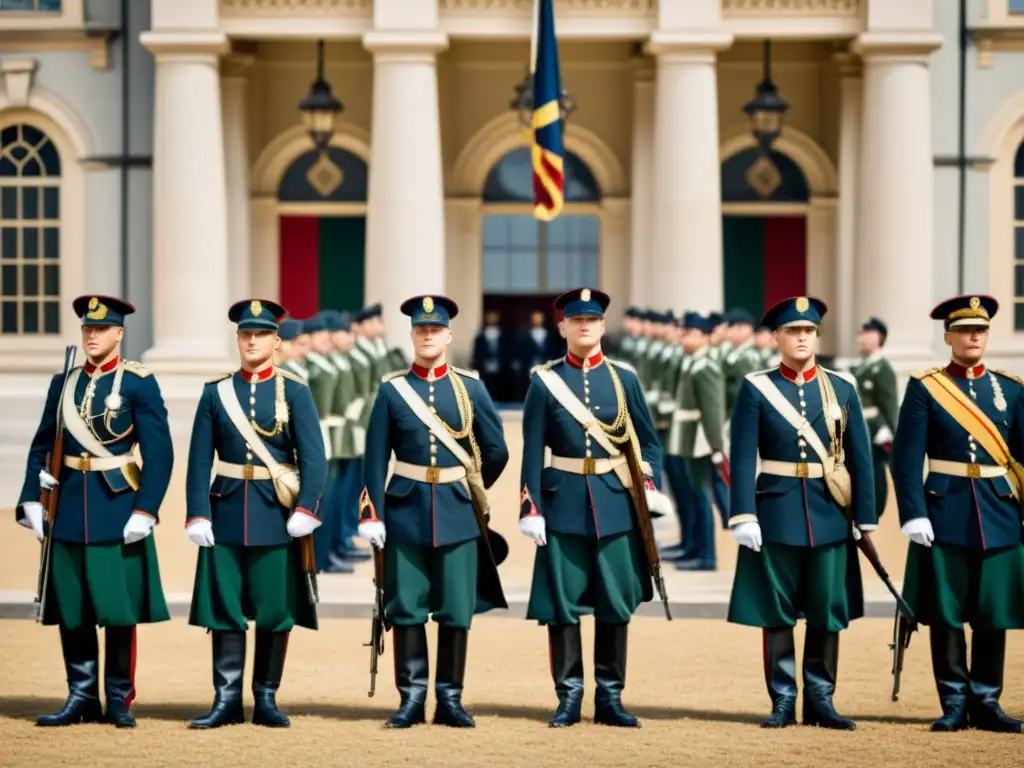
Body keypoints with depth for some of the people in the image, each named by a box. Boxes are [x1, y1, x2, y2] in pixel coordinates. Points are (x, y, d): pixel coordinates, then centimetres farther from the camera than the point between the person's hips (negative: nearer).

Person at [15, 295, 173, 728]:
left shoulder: (139, 383, -4)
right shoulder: (63, 383, 10)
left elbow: (160, 453, -9)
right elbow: (42, 446, 11)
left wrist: (145, 511, -15)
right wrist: (31, 501, 1)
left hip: (118, 509, -4)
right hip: (69, 509, 4)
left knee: (119, 608, 0)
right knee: (70, 608, 5)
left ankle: (119, 699, 10)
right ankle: (81, 697, 14)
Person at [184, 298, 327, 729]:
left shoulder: (295, 391, 0)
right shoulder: (215, 391, 5)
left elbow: (313, 456, -7)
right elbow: (199, 459, 1)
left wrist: (306, 509, -18)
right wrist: (197, 514, -8)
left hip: (277, 515, -1)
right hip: (227, 513, 1)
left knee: (275, 610, 3)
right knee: (223, 607, 1)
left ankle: (266, 699, 13)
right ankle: (226, 698, 7)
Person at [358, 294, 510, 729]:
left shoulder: (470, 388, 3)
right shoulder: (391, 390, 2)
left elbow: (496, 452, 7)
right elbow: (375, 459, 0)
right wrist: (371, 514, -5)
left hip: (457, 513, 0)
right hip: (406, 512, 0)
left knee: (456, 610, 2)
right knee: (406, 609, 1)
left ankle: (450, 700, 10)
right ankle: (411, 699, 9)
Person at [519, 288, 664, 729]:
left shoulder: (624, 378, 6)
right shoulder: (544, 381, 1)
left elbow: (648, 441, 8)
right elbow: (533, 452, 0)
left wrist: (650, 485, -7)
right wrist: (530, 509, -6)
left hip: (615, 502, 1)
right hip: (564, 502, -1)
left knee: (616, 603, 4)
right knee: (561, 603, 0)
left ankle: (610, 698, 12)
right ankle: (568, 697, 9)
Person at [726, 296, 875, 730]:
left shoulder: (842, 390, 6)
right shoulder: (755, 389, -1)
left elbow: (859, 458, 6)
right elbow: (742, 458, -5)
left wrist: (866, 517, 1)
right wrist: (743, 517, -13)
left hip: (830, 516, 2)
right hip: (776, 515, -2)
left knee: (828, 613, 5)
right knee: (776, 612, 2)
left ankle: (820, 701, 15)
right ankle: (783, 702, 11)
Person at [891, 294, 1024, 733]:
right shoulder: (924, 389, 0)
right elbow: (906, 458, -5)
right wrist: (913, 514, -14)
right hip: (946, 516, -2)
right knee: (945, 614, 1)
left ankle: (986, 702, 15)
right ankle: (954, 704, 10)